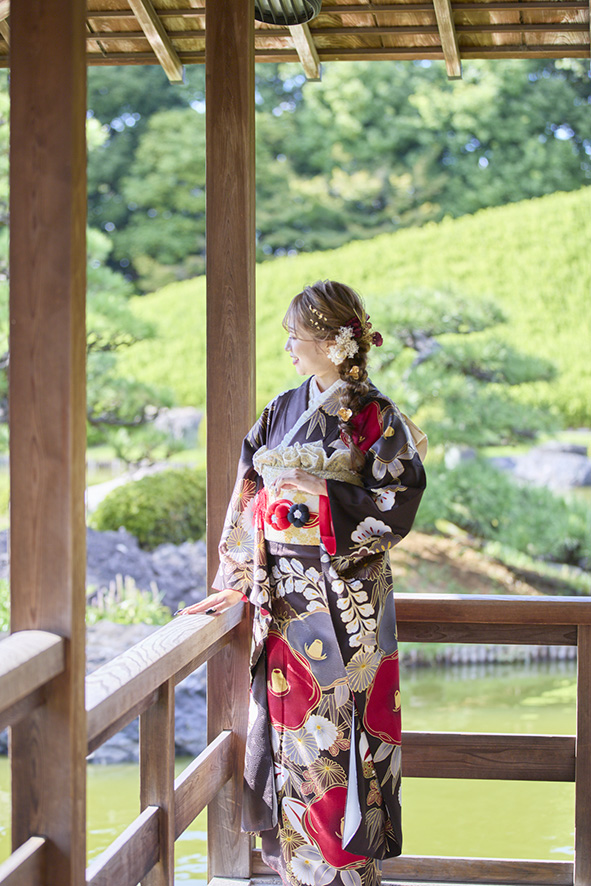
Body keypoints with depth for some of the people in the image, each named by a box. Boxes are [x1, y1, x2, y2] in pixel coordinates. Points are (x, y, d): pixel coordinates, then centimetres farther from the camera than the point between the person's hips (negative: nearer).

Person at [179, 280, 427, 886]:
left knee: (340, 730, -3)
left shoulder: (374, 417, -4)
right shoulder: (280, 412, 11)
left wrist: (321, 494, -16)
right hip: (282, 596, 5)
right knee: (289, 731, 6)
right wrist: (238, 580, 6)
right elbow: (249, 500, 12)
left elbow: (397, 506, -10)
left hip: (346, 599, -5)